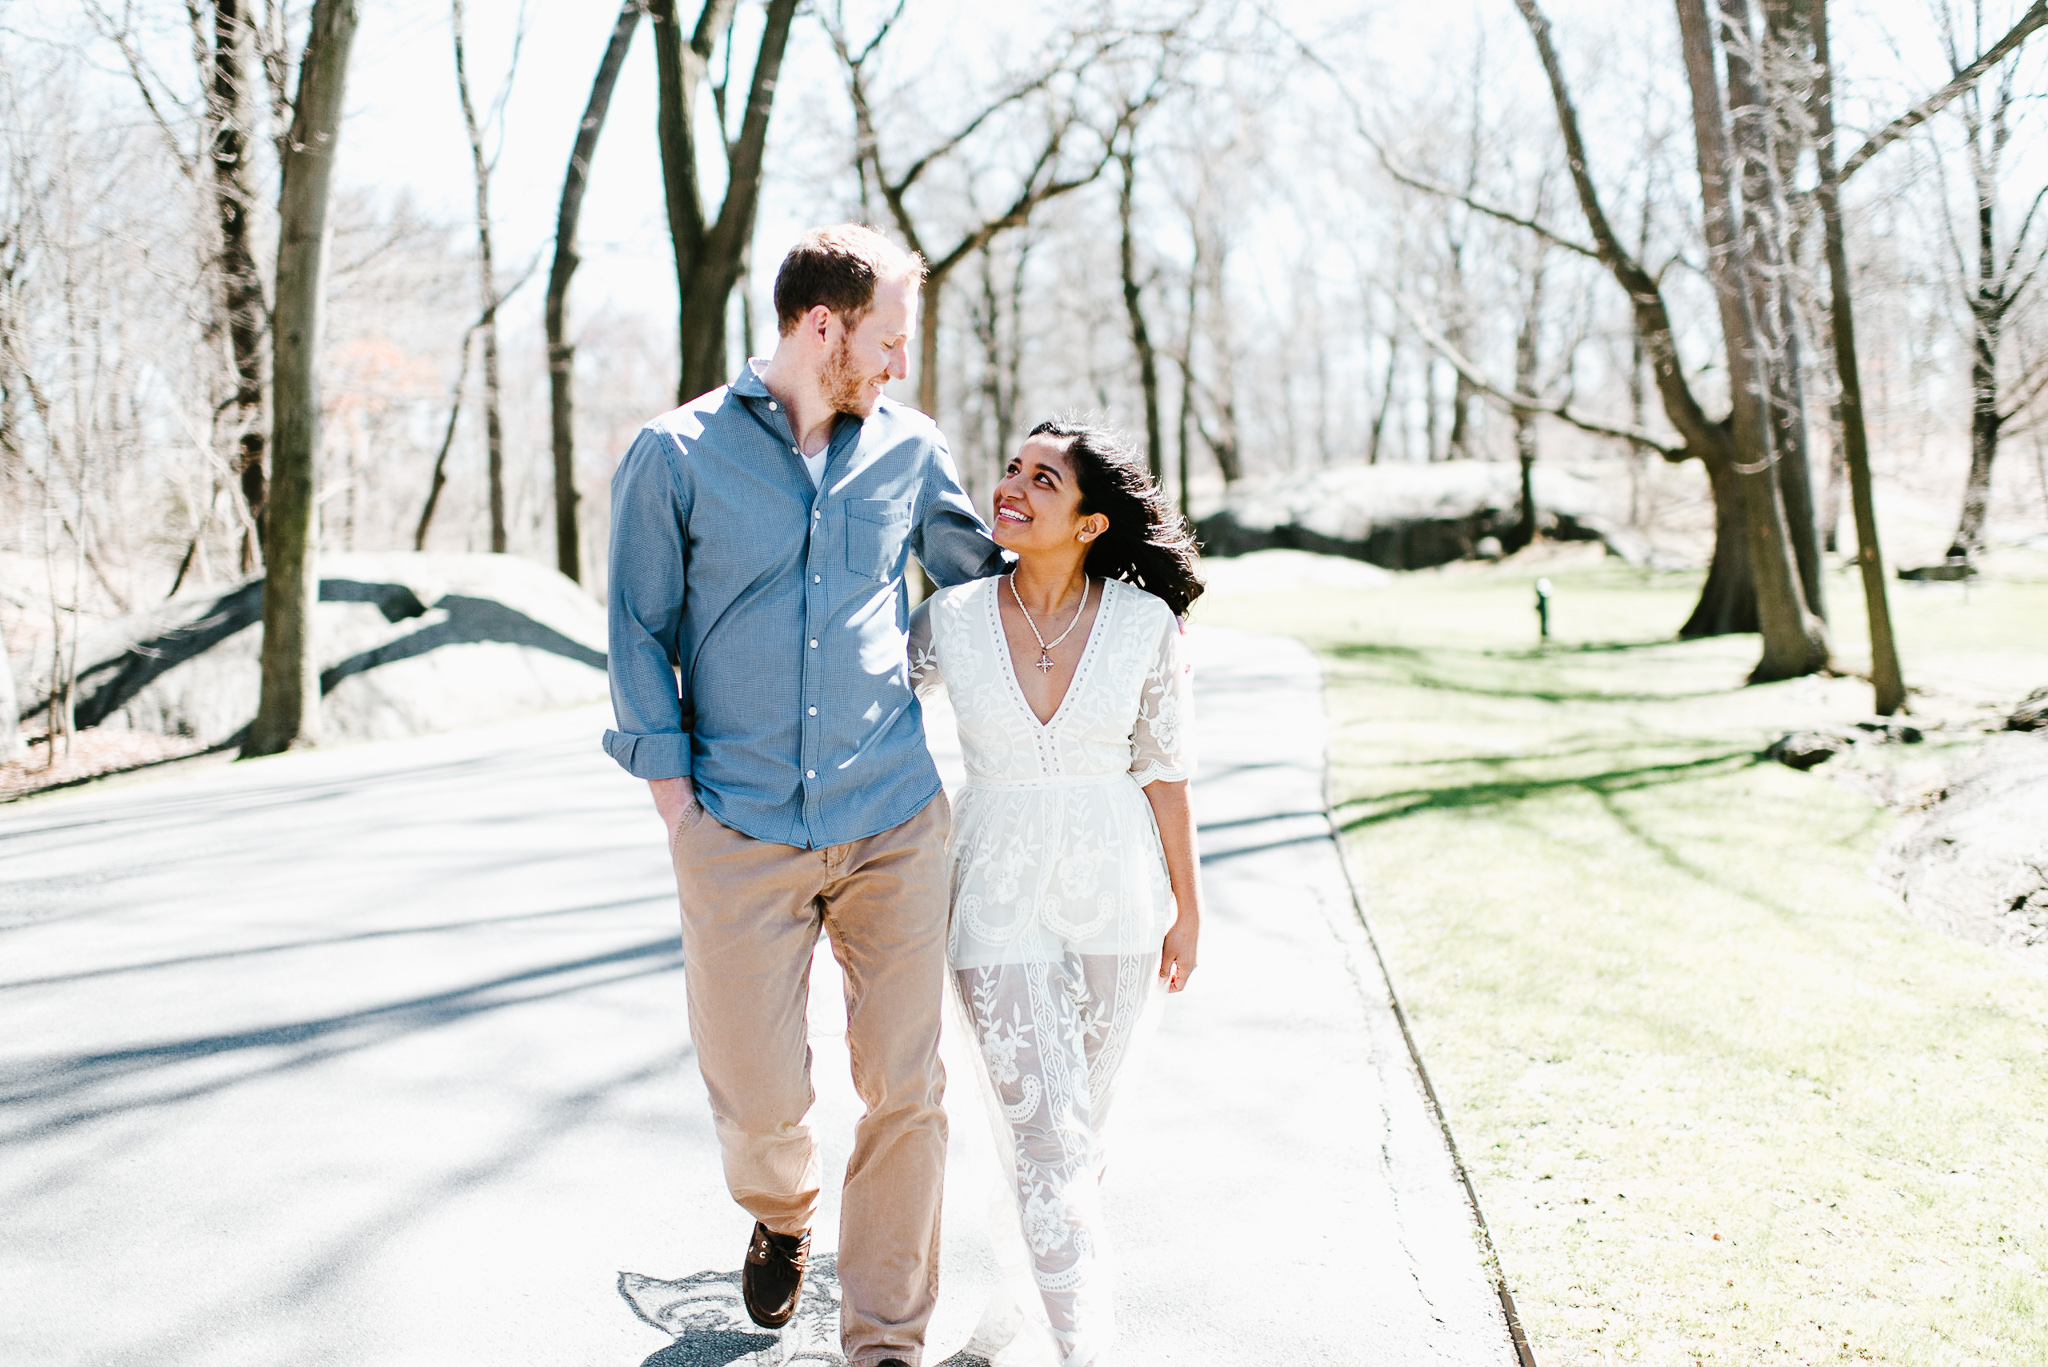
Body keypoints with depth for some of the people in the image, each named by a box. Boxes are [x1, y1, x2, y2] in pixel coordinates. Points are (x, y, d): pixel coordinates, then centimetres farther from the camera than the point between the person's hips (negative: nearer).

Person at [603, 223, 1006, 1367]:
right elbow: (641, 633, 3)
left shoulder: (908, 448, 8)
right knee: (759, 1095, 2)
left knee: (906, 1087, 2)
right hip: (740, 832, -2)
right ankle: (783, 1213, 39)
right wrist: (673, 790, -3)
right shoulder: (677, 456, 1)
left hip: (895, 821, 2)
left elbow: (983, 573, 22)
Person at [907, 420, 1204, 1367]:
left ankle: (1036, 1277, 45)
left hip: (1114, 895, 1)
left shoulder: (1145, 623, -9)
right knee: (1046, 1132, -6)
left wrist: (1187, 905, 4)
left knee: (1080, 1119, 17)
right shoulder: (951, 621, -8)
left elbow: (1164, 770, 0)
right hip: (998, 897, -1)